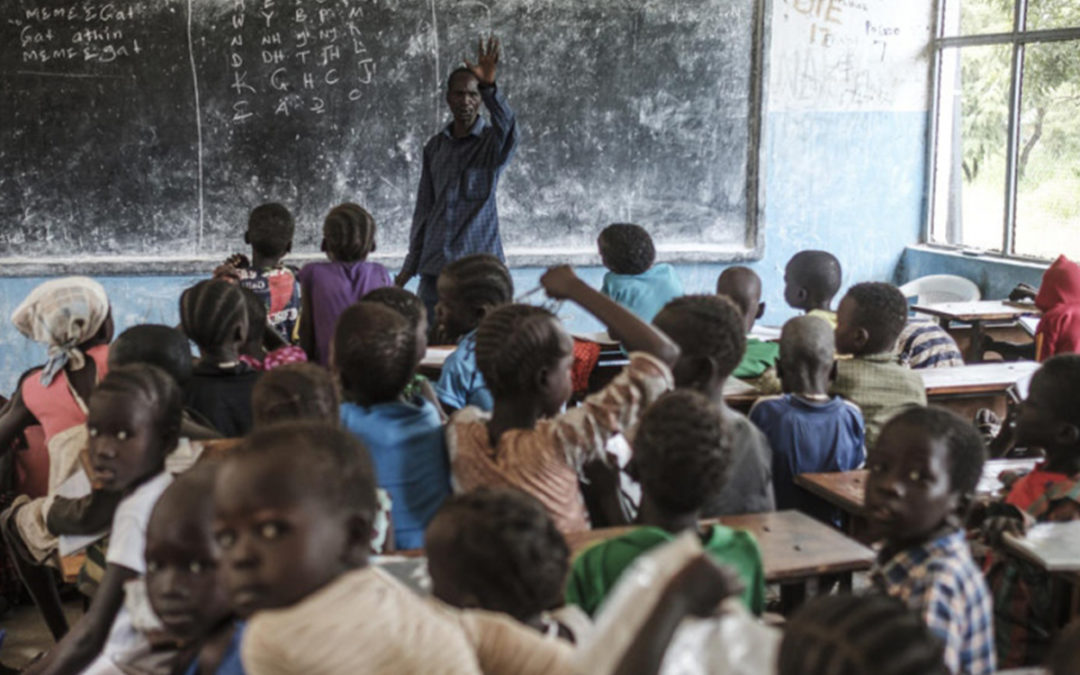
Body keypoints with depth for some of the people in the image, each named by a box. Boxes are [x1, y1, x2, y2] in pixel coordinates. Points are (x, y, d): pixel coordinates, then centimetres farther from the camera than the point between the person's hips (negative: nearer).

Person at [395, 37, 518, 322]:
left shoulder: (492, 142, 0)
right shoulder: (435, 146, 12)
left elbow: (507, 127, -26)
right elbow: (424, 208, 15)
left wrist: (489, 87, -43)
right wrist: (411, 264, 12)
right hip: (435, 265, 4)